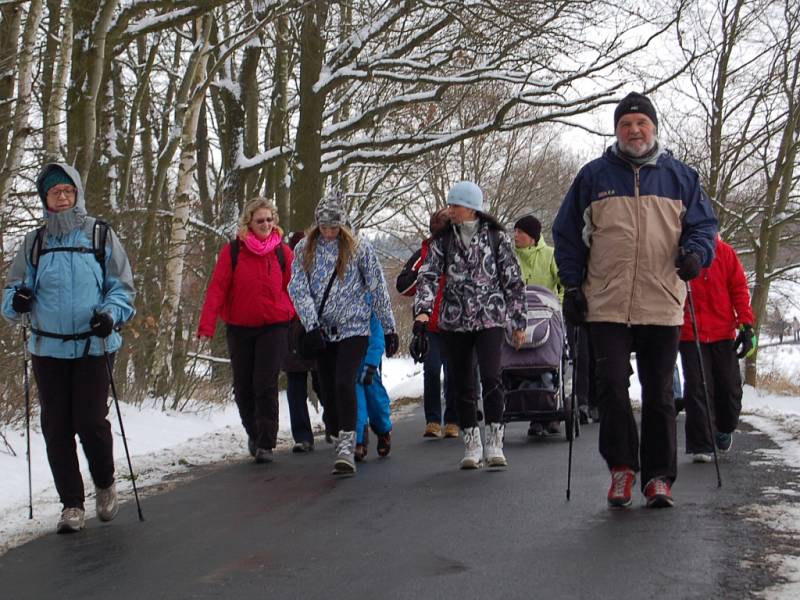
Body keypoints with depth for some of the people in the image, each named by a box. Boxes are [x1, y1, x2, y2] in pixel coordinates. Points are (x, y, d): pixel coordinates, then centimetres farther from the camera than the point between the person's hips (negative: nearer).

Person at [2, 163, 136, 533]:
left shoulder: (101, 236, 2)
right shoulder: (34, 242, 9)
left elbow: (122, 288, 2)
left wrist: (111, 315, -17)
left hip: (94, 346, -3)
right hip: (48, 348, 3)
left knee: (90, 421, -6)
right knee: (56, 426, 4)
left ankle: (105, 484, 22)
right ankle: (72, 504, 16)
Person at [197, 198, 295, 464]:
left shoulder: (283, 252, 0)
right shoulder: (232, 251, -4)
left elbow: (291, 289, 6)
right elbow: (217, 288, -8)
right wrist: (206, 325, -16)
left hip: (274, 327, -1)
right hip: (239, 328, 1)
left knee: (265, 385, -9)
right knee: (243, 387, 10)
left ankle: (266, 444, -2)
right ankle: (253, 433, 33)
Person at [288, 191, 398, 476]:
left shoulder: (359, 248, -2)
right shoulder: (305, 249, 4)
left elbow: (378, 289, 2)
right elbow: (298, 289, -3)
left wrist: (389, 329, 2)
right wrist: (312, 325, -15)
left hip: (354, 328, -3)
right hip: (322, 332, 4)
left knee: (344, 383, -19)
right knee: (328, 389, 6)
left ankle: (347, 449, -20)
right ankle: (341, 444, 18)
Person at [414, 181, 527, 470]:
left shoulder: (496, 236, 1)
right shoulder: (442, 239, 5)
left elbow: (513, 281, 5)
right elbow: (428, 276, -5)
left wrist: (519, 322, 4)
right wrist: (423, 310, -22)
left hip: (489, 318, -2)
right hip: (453, 321, 3)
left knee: (491, 376, -18)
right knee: (461, 383, 6)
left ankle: (494, 443, -9)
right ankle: (471, 445, 17)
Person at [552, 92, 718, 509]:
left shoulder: (680, 176, 10)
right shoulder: (594, 176, 9)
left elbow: (703, 224, 13)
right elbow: (568, 233, 11)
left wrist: (695, 252, -9)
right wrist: (572, 286, 3)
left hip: (663, 307, 1)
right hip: (606, 306, 0)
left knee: (659, 395, 5)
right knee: (611, 387, -8)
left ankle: (659, 476, 14)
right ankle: (621, 466, 9)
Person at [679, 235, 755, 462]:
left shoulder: (725, 252, 3)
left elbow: (739, 289, 4)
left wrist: (746, 326, -3)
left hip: (724, 333, 2)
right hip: (689, 334, -2)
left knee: (730, 388, 8)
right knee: (697, 389, -5)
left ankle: (724, 429, 35)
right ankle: (701, 446, 1)